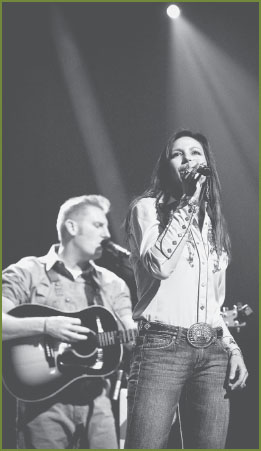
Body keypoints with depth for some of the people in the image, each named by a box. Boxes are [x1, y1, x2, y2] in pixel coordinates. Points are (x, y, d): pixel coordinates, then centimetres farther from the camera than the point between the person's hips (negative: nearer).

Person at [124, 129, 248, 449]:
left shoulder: (214, 222, 22)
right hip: (162, 345, -5)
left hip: (213, 352, 5)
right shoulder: (148, 207, 6)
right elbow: (161, 265, -14)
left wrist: (233, 348, 12)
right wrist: (187, 201, -9)